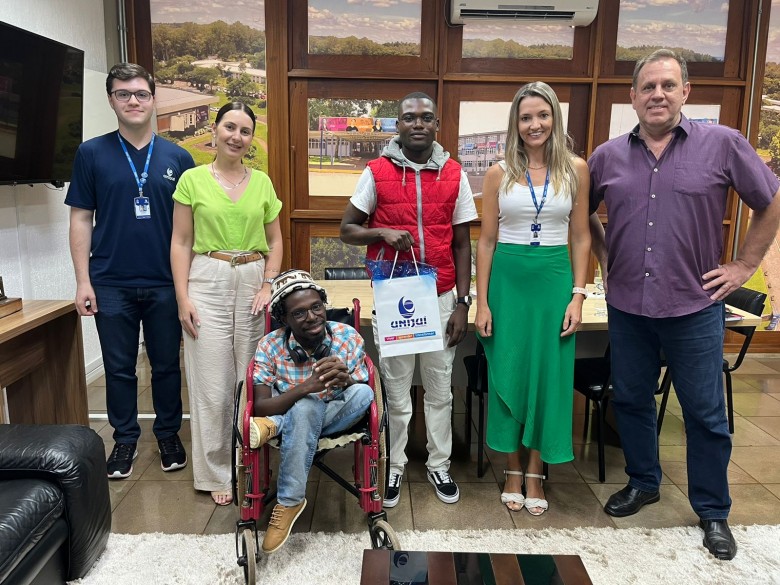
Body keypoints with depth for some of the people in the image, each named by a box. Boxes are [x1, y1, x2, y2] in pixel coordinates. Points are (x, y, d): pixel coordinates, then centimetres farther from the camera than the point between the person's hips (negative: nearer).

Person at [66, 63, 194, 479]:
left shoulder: (177, 157, 3)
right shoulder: (92, 154, 2)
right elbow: (81, 219, 2)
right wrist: (83, 280, -4)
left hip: (165, 284, 1)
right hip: (112, 284, 0)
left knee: (167, 365, 11)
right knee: (119, 368, 11)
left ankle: (168, 435, 28)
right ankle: (125, 440, 27)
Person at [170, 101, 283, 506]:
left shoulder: (262, 183, 8)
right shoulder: (192, 179, 1)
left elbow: (275, 241, 11)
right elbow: (181, 243, 1)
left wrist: (268, 286, -1)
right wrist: (183, 297, -7)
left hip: (253, 282, 2)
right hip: (208, 283, -2)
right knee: (213, 385, 2)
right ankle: (216, 473, 17)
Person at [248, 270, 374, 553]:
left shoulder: (349, 337, -14)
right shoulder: (270, 347, -14)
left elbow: (365, 395, -12)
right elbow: (260, 407, -20)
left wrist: (345, 381, -37)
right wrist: (307, 386, -37)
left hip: (339, 417, 1)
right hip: (296, 415, -1)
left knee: (362, 392, -31)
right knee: (306, 406, -37)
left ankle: (275, 427, -17)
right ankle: (290, 501, -22)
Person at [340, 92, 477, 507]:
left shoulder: (454, 175, 2)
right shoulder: (376, 172, -2)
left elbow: (461, 244, 5)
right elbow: (347, 230, 2)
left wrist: (462, 303, 0)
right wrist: (383, 233, -18)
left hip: (441, 297, 2)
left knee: (439, 390, 12)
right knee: (396, 391, 9)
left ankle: (439, 465, 30)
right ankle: (394, 467, 27)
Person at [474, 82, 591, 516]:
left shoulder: (576, 169, 2)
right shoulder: (499, 173, 1)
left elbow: (581, 238, 5)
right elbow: (487, 240, 2)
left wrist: (578, 295, -3)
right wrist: (482, 302, -3)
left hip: (555, 279, 1)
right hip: (507, 279, 0)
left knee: (549, 376, 5)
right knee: (508, 373, 6)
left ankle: (536, 474, 23)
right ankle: (513, 471, 24)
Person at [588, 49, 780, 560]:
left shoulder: (723, 145, -4)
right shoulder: (608, 156, 3)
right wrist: (604, 258, 9)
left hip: (695, 307, -2)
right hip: (627, 307, 3)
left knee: (706, 414, 8)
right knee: (631, 401, 15)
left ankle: (713, 511, 27)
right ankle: (643, 483, 37)